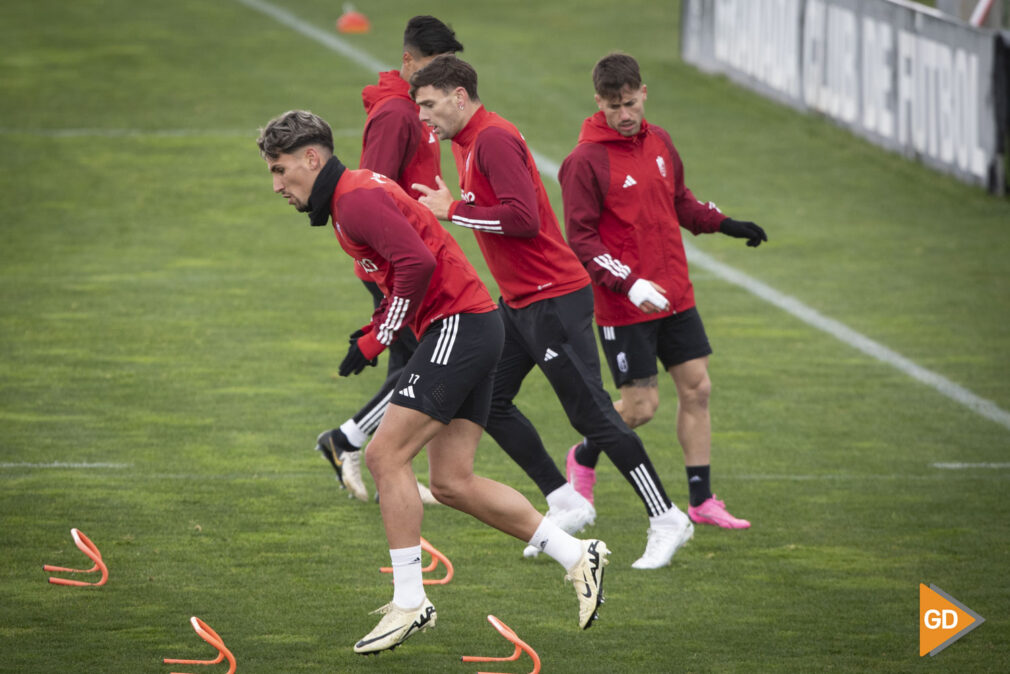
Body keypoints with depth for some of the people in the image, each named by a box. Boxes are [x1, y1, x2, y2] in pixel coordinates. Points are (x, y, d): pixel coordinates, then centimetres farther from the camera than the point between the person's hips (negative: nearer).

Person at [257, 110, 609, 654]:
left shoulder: (356, 199, -13)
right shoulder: (352, 196, 19)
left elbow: (417, 263, -25)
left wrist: (375, 340, -16)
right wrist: (376, 325, 10)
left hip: (457, 325, -10)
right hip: (471, 329, 10)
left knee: (385, 455, -11)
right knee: (452, 482, 8)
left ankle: (409, 603, -8)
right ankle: (577, 556, 12)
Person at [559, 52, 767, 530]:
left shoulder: (658, 141, 7)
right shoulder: (585, 161, -14)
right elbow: (581, 240, -15)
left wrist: (723, 224, 10)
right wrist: (629, 283, -24)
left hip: (674, 294, 6)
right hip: (623, 306, -6)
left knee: (697, 388, 4)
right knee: (641, 406, -4)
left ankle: (701, 501, 12)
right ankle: (584, 458, 25)